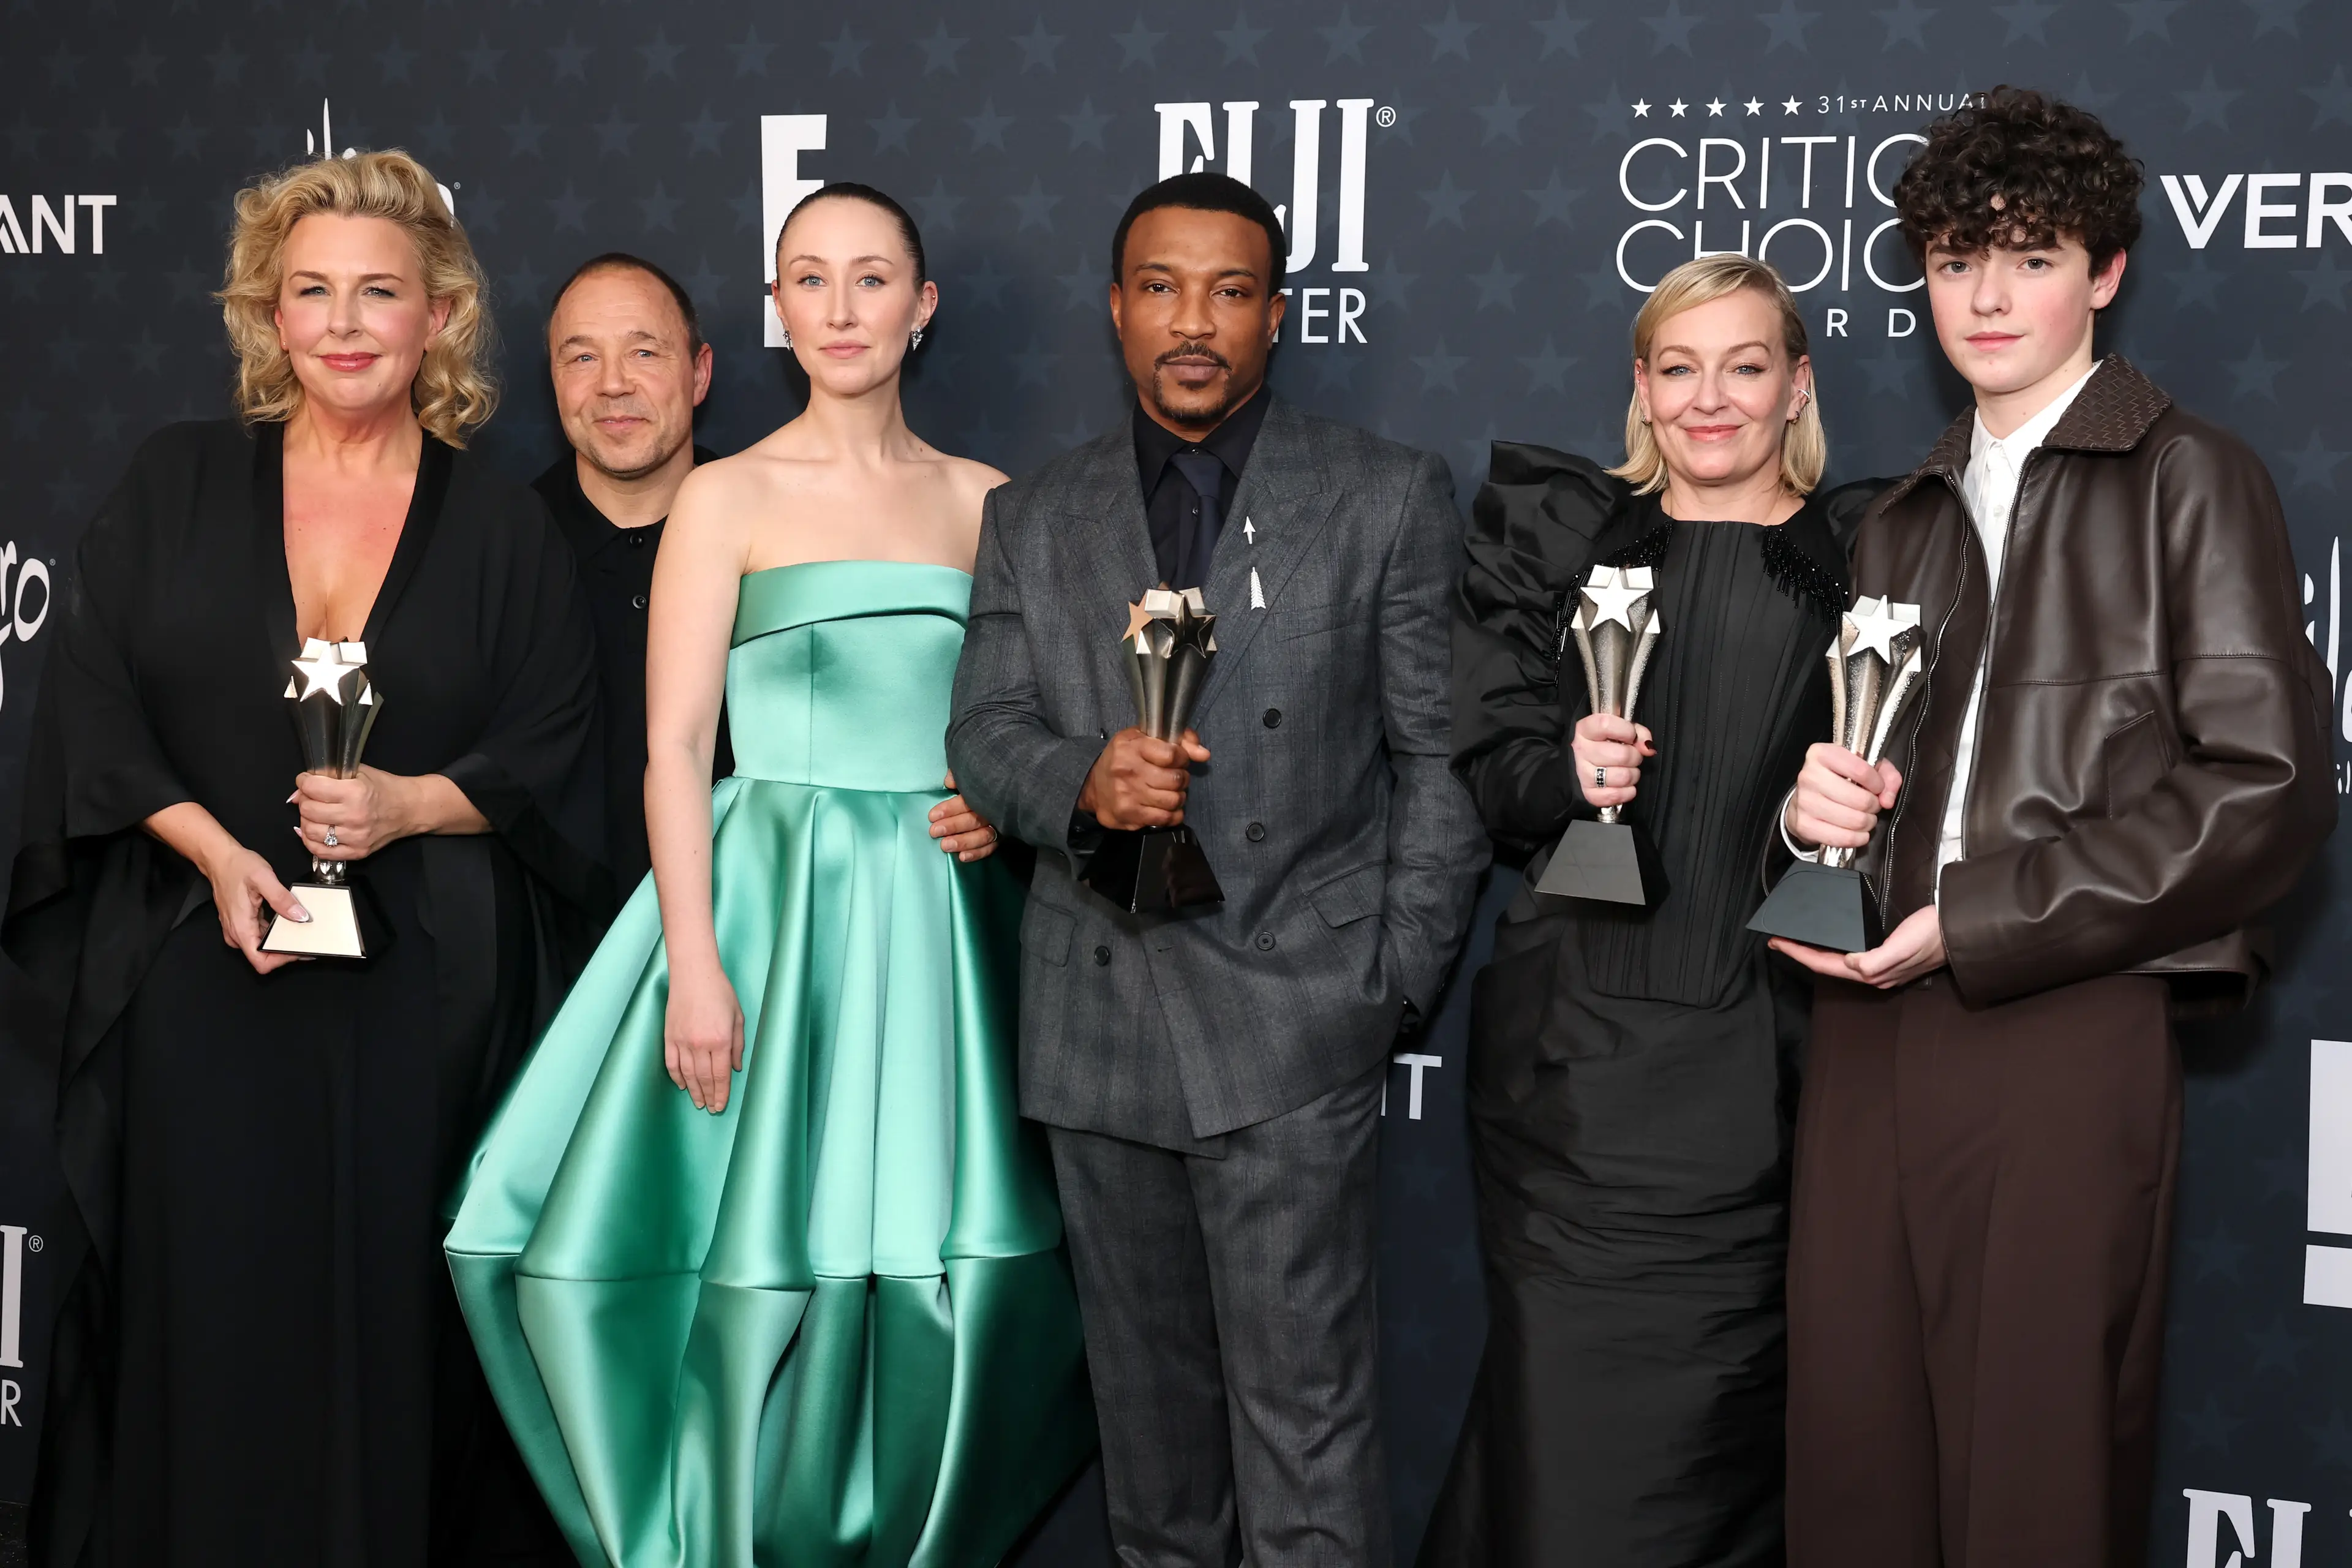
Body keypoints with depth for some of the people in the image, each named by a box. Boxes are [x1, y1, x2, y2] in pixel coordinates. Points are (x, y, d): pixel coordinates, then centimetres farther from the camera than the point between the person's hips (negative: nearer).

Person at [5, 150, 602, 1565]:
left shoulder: (501, 528, 6)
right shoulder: (178, 485, 8)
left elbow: (552, 756, 4)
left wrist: (412, 804, -13)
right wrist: (215, 851, -11)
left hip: (419, 987, 0)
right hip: (204, 970, 1)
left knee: (393, 1319, 0)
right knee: (204, 1310, 1)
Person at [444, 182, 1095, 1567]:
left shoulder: (986, 502, 11)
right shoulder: (732, 495, 2)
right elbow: (675, 746, -4)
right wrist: (694, 963, -13)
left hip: (945, 921, 3)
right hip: (778, 901, -3)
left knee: (949, 1269, 1)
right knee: (773, 1263, -4)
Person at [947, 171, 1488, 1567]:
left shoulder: (1391, 498, 3)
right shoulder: (1034, 520, 12)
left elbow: (1443, 757, 1)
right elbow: (983, 733, 9)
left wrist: (1397, 982, -5)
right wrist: (1082, 779, -14)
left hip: (1295, 1011, -3)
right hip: (1102, 1019, 4)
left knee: (1305, 1414, -6)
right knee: (1146, 1396, 14)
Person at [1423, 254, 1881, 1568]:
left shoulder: (1866, 554, 6)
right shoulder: (1560, 534, 9)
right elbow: (1483, 755, 6)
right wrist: (1564, 771, -14)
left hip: (1762, 1063, 0)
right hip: (1583, 1054, 0)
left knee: (1725, 1421, 5)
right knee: (1568, 1411, 0)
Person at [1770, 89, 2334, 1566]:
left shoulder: (2189, 475, 3)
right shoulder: (1905, 522, 22)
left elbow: (2268, 782, -7)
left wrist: (1975, 921, -11)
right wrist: (1813, 809, 2)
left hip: (2068, 1025, -5)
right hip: (1870, 1027, 5)